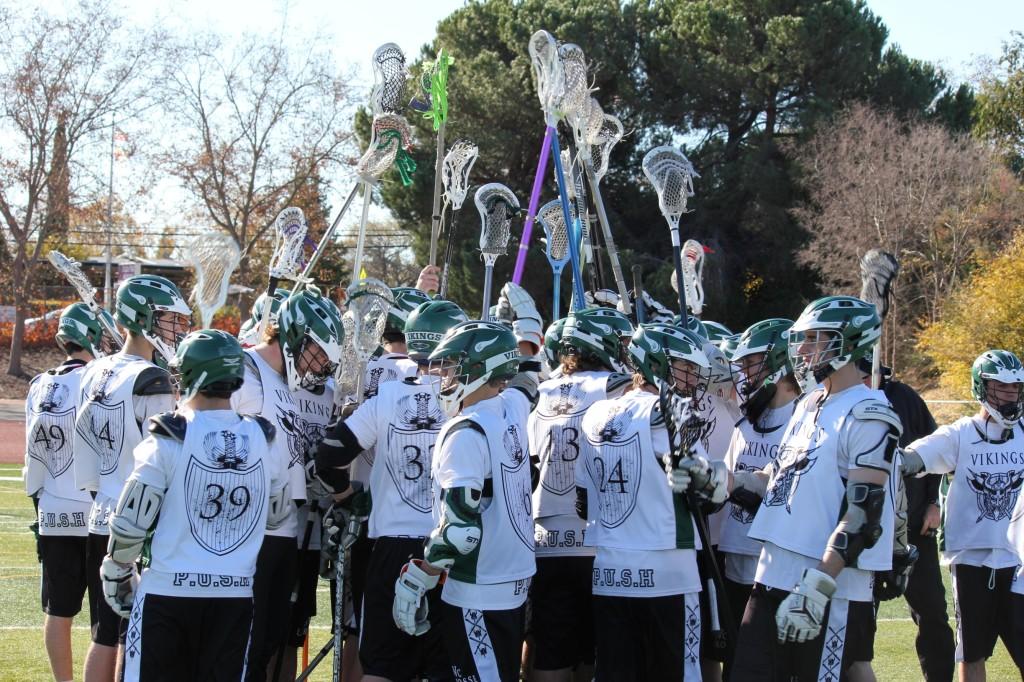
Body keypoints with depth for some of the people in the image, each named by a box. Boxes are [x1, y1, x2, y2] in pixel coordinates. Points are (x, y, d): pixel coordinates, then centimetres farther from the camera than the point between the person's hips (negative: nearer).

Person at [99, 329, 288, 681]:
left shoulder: (169, 440, -9)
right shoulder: (262, 440, 3)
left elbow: (131, 522, -7)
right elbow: (276, 516, 15)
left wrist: (116, 575, 8)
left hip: (168, 589, -3)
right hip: (236, 593, 3)